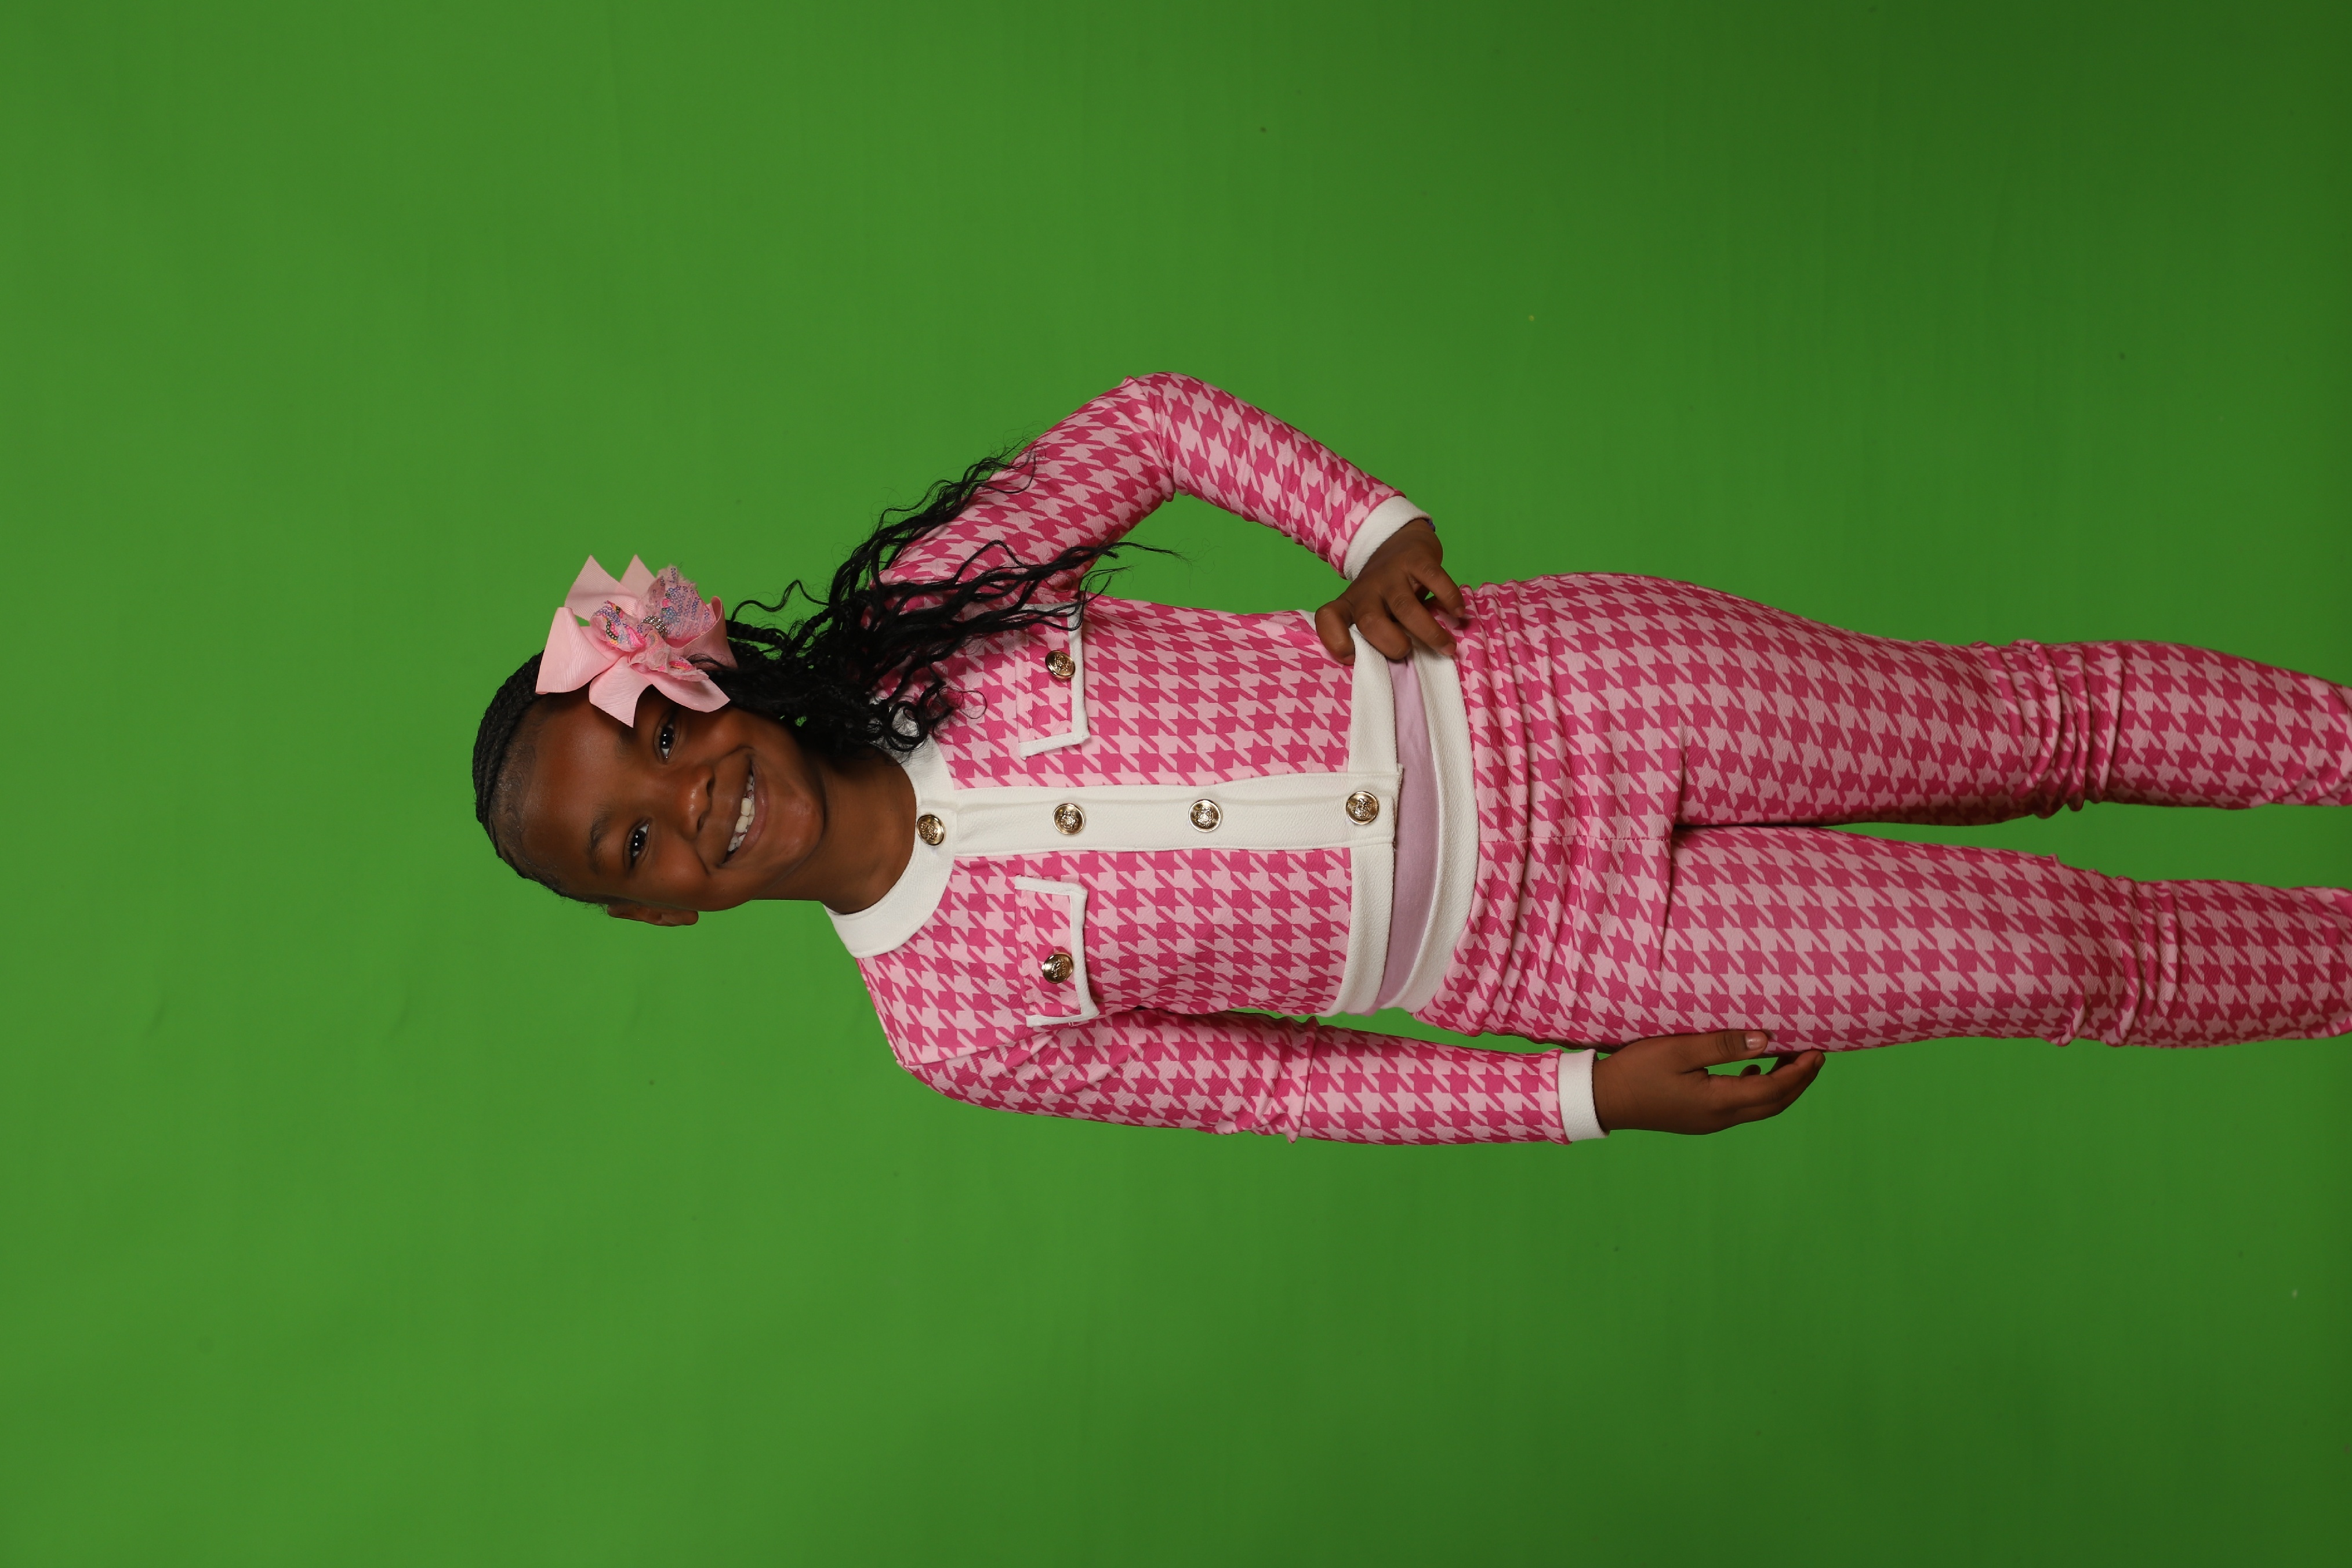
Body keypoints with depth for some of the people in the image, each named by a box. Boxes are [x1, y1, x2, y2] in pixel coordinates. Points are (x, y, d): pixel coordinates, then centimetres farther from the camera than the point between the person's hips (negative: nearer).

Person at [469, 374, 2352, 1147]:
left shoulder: (911, 620, -9)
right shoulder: (954, 1018, -9)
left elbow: (1154, 420, 0)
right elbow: (1290, 1079, -4)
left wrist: (1367, 527, -14)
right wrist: (1583, 1095, -8)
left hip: (1554, 685, 1)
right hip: (1545, 948, -1)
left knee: (2041, 708, 7)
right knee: (2073, 952, -1)